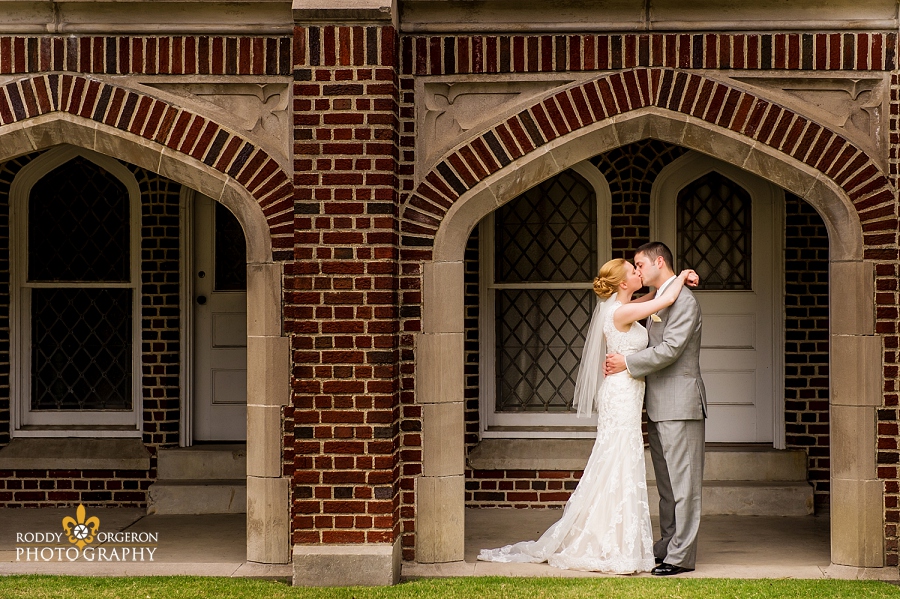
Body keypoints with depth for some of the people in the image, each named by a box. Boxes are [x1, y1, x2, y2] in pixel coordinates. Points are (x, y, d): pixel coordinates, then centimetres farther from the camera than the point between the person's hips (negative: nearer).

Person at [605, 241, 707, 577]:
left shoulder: (684, 300, -12)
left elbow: (669, 350, -19)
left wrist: (627, 363, -12)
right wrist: (621, 358, 8)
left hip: (680, 405, -10)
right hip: (658, 407, 10)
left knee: (682, 483, -6)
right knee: (666, 483, 14)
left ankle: (682, 556, -5)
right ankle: (667, 546, 21)